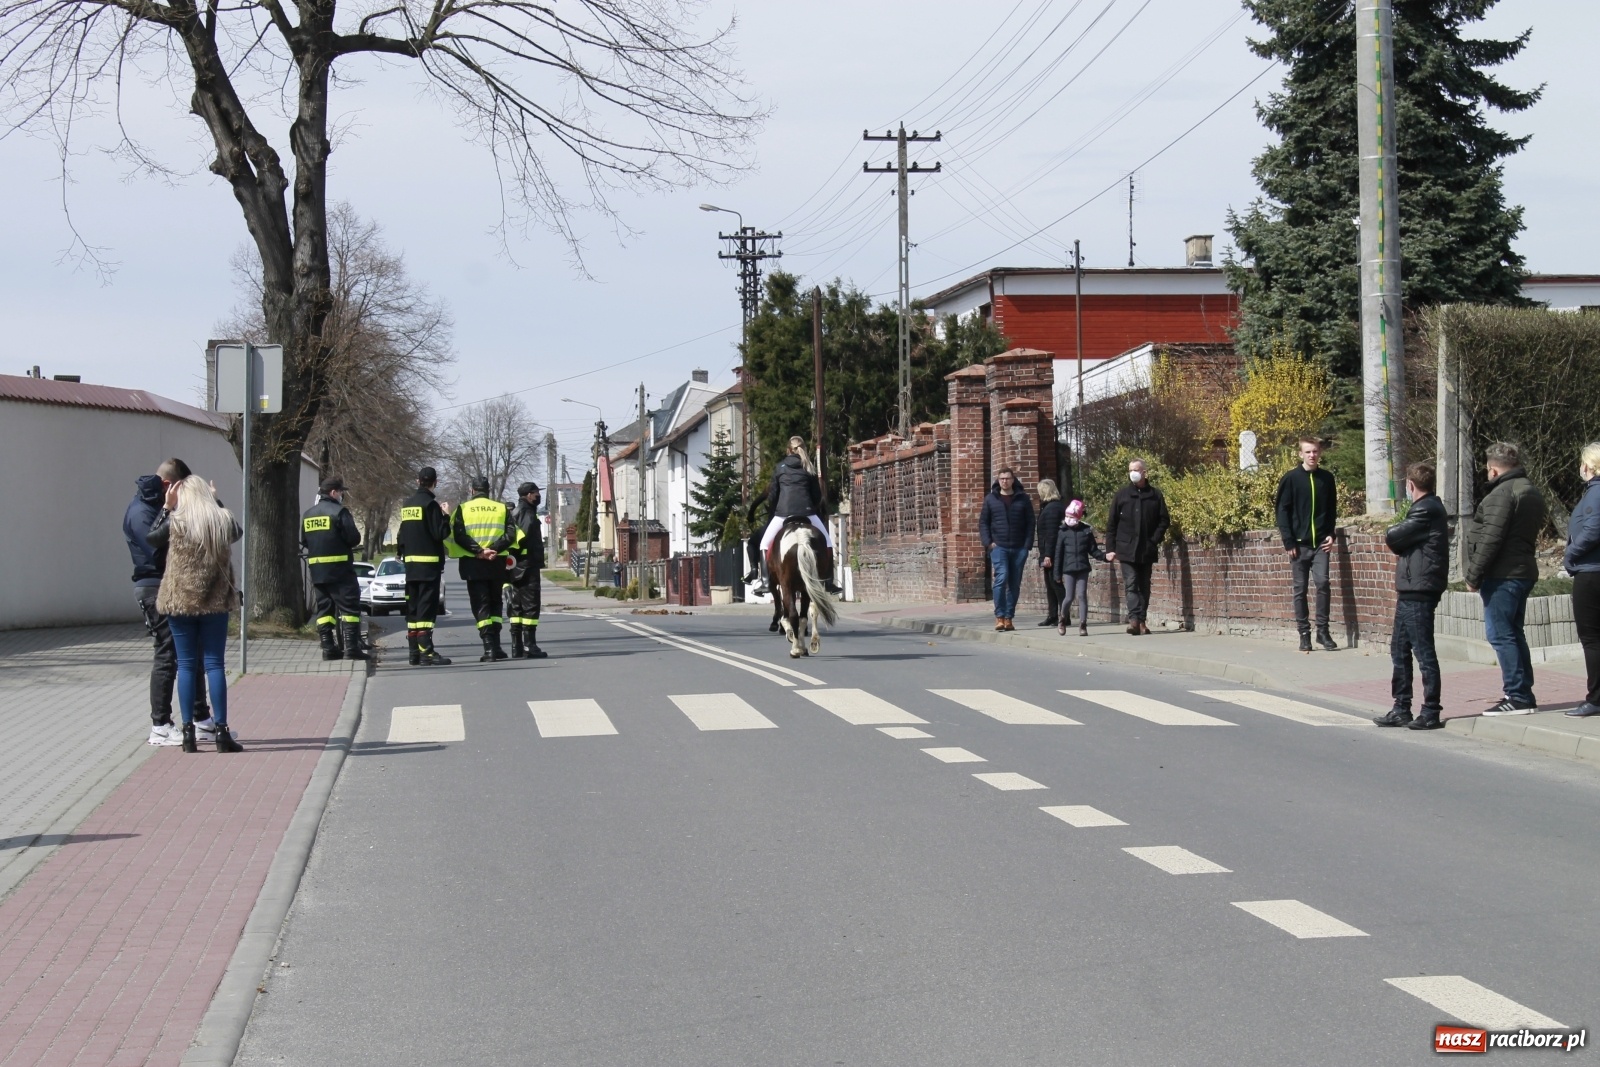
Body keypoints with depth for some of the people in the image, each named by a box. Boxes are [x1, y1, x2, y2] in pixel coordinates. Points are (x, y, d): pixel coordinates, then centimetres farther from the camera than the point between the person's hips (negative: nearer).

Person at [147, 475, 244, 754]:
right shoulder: (224, 520, -2)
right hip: (215, 601, 1)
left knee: (186, 665, 5)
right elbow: (236, 533, 21)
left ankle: (188, 731, 5)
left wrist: (166, 507, 12)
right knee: (214, 664, 4)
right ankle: (222, 732, 1)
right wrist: (216, 503, 26)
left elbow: (151, 537, 10)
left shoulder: (175, 523, -9)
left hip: (180, 602, -1)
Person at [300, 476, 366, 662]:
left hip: (316, 570, 7)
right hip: (339, 569, -7)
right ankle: (351, 647, -11)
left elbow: (304, 542, 17)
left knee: (324, 609, 10)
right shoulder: (339, 512, -10)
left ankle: (328, 648, 8)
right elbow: (354, 538, -14)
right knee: (349, 607, -4)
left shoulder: (308, 514, 12)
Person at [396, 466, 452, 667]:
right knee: (427, 608, -10)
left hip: (411, 563, 7)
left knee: (413, 609, 10)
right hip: (429, 562, -7)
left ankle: (414, 653, 12)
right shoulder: (430, 504, -11)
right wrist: (445, 516, -1)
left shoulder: (407, 504, 12)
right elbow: (440, 533, -16)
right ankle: (426, 652, -16)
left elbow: (401, 536, 15)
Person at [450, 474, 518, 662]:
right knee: (495, 604, 15)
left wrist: (478, 551, -13)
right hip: (497, 564, 2)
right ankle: (496, 646, 11)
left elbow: (458, 536, -10)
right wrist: (494, 549, -11)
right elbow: (510, 534, -5)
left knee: (481, 606, 0)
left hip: (473, 564, -2)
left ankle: (489, 647, -10)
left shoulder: (463, 509, 1)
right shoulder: (502, 509, 6)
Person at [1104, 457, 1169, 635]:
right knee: (1131, 584, -11)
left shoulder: (1155, 495, 4)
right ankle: (1135, 618, -20)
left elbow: (1164, 520, 6)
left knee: (1144, 586, 7)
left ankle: (1141, 621, 12)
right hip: (1126, 549, -1)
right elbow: (1111, 524, 4)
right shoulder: (1121, 495, 4)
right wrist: (1110, 549, -2)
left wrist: (1155, 540, -7)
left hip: (1147, 550, 1)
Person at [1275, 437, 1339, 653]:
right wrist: (1288, 541, -9)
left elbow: (1332, 509, 13)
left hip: (1320, 542, 2)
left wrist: (1330, 534, 1)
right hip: (1299, 543, -2)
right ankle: (1304, 633, 8)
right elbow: (1282, 511, -3)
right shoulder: (1290, 478, -2)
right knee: (1300, 589, 3)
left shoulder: (1327, 478, 7)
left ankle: (1322, 630, 0)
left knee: (1322, 583, -9)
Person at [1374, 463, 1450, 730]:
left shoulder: (1425, 510, -15)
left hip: (1418, 592, -11)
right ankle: (1402, 709, 19)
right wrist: (1397, 534, 0)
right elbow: (1404, 543, 19)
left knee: (1423, 652, -6)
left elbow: (1393, 539, -16)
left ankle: (1431, 712, -2)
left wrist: (1390, 532, 4)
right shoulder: (1430, 507, 19)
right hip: (1410, 591, 11)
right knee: (1399, 649, 14)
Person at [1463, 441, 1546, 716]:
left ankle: (1518, 696, -9)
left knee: (1500, 634, -7)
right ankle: (1523, 694, 19)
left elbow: (1490, 539, -19)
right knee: (1513, 633, 16)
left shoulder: (1503, 493, -15)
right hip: (1523, 571, 10)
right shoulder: (1531, 491, 16)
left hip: (1502, 575, -10)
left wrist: (1473, 576, -14)